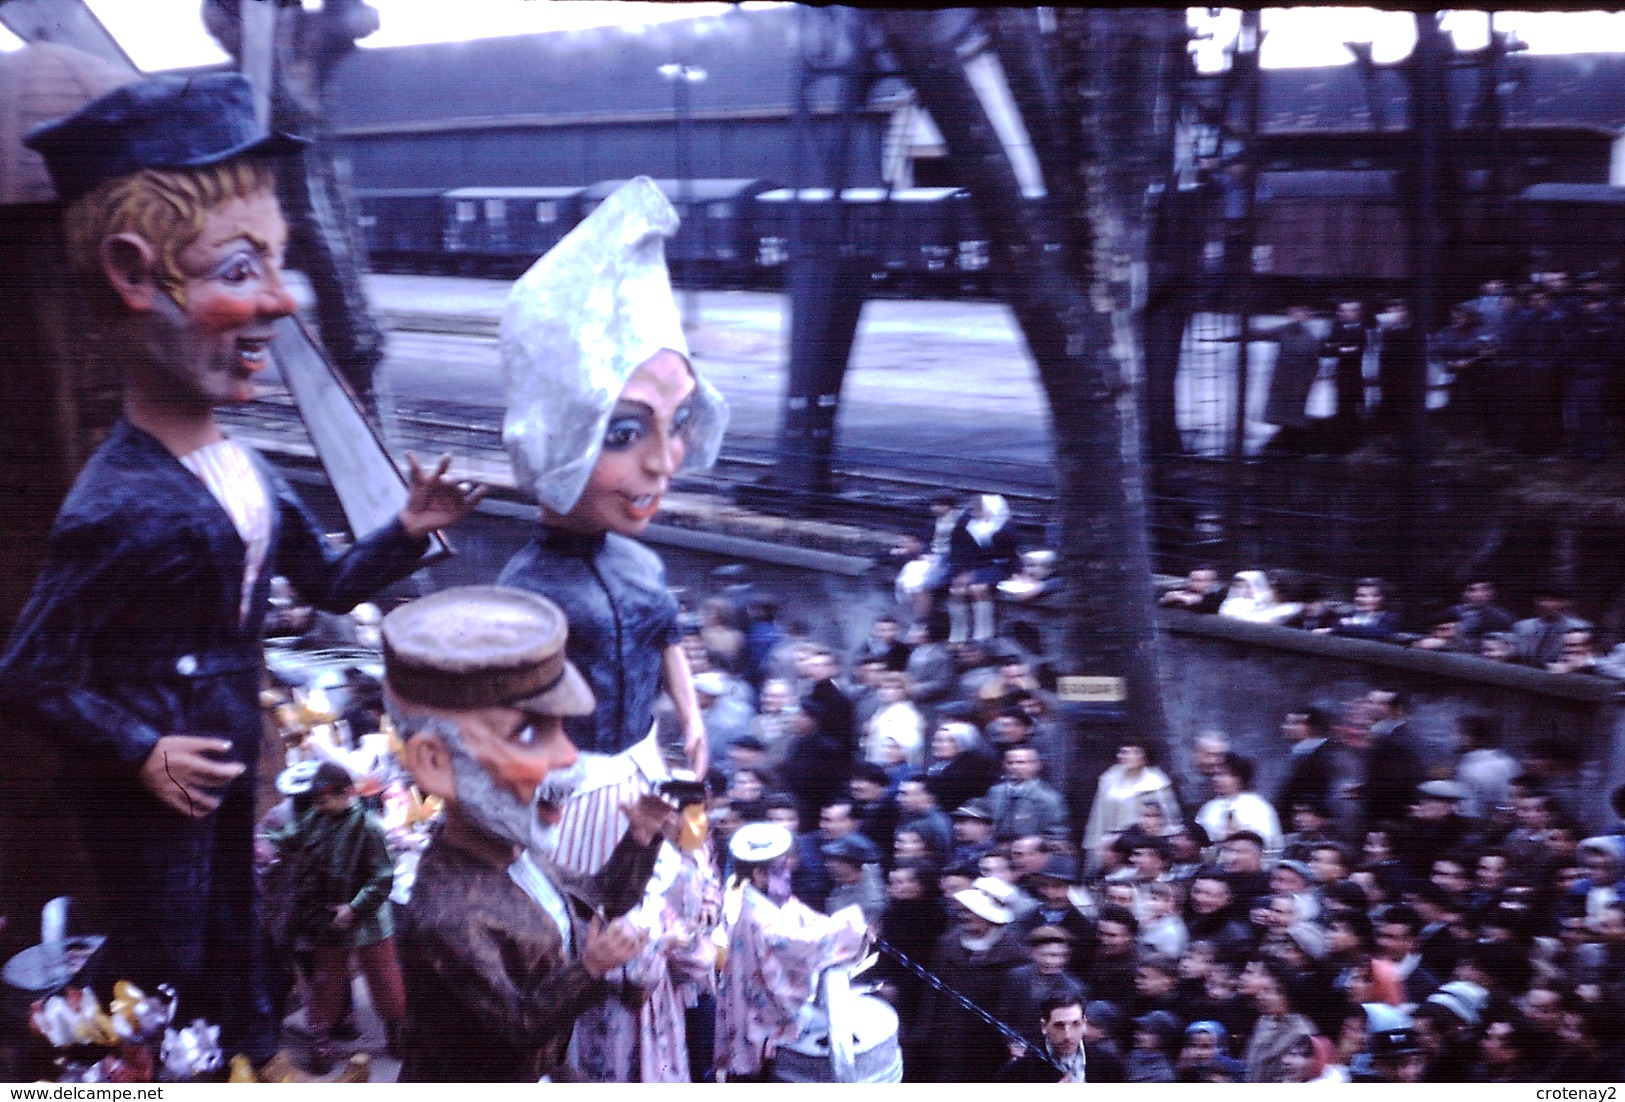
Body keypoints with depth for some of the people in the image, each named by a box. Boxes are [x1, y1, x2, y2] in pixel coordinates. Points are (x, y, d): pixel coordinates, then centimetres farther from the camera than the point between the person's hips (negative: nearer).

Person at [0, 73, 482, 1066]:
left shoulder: (243, 471, -1)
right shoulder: (125, 506, -28)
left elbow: (331, 581, 12)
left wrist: (409, 532, -3)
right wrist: (140, 754, -16)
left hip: (226, 769, 8)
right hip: (148, 797, -8)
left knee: (233, 959, 23)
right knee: (162, 995, 10)